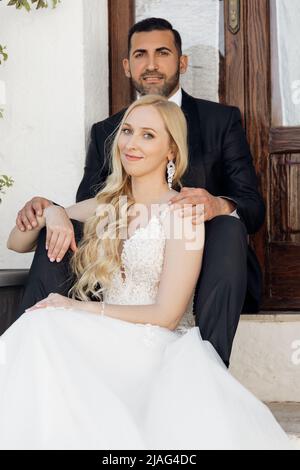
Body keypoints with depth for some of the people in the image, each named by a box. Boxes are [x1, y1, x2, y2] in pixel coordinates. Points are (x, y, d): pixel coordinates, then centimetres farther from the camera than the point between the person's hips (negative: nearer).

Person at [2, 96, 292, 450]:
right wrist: (50, 212, 1)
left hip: (152, 345, -4)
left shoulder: (181, 213, -2)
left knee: (42, 327, -32)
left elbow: (166, 315, -8)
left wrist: (80, 308, -8)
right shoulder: (105, 206, 16)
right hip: (105, 342, 5)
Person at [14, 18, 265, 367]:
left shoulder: (222, 120, 6)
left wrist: (219, 206, -28)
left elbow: (254, 207, -3)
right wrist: (52, 212, -18)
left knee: (228, 225, -31)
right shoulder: (104, 133, 14)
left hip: (199, 268, -2)